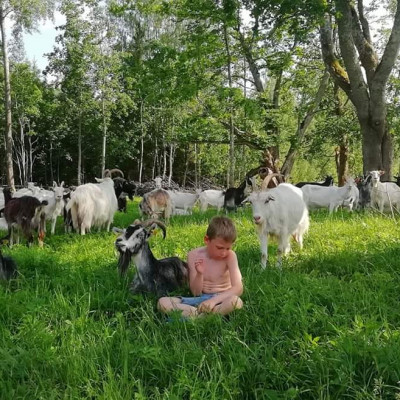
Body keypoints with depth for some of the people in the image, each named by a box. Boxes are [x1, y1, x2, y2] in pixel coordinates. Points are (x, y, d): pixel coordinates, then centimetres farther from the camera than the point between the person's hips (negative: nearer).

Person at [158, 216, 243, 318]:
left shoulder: (230, 256, -9)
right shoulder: (194, 255, -5)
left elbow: (238, 288, -19)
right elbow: (196, 293, -4)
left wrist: (214, 300, -33)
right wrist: (199, 274, -25)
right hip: (201, 299, 2)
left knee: (236, 301, -39)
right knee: (163, 302, -19)